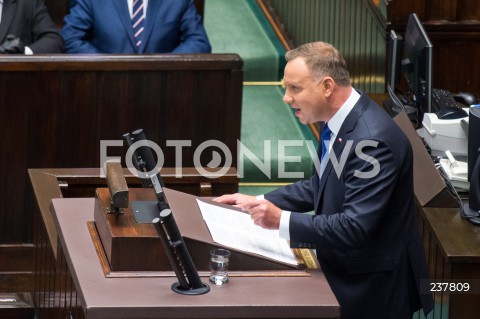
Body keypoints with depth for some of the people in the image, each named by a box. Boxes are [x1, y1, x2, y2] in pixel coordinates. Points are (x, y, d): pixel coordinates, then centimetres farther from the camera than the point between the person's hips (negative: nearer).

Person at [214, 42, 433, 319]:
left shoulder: (372, 139, -26)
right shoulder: (342, 120, 2)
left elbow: (355, 228, -29)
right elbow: (321, 186, 16)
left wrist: (282, 220, -30)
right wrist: (258, 202, 8)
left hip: (372, 288, -8)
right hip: (346, 274, 8)